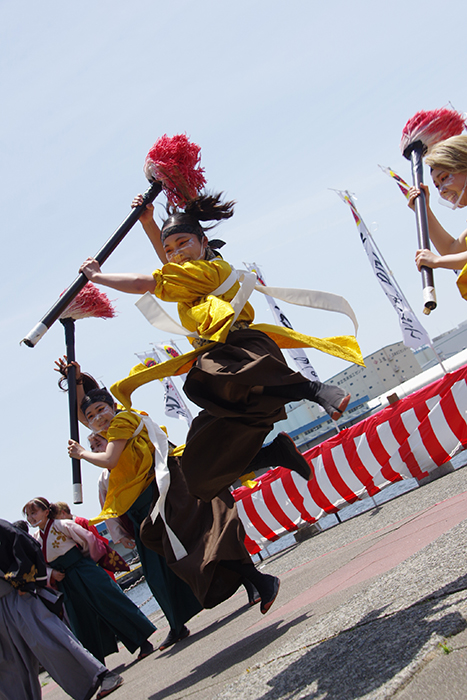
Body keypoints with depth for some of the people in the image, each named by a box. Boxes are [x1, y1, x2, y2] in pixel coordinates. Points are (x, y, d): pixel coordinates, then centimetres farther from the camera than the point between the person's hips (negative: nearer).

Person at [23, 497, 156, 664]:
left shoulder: (62, 525, -9)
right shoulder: (35, 540, 9)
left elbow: (89, 539, -10)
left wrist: (84, 561, 4)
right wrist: (51, 573, -4)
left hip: (86, 573, -6)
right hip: (65, 582, 6)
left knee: (111, 604, -7)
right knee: (82, 623, 8)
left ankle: (143, 642, 1)